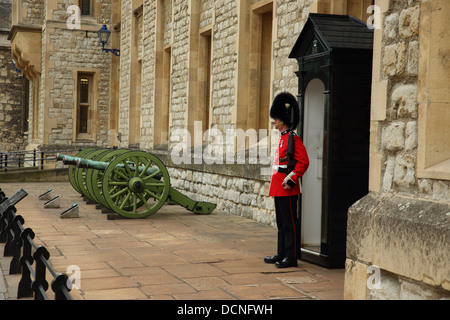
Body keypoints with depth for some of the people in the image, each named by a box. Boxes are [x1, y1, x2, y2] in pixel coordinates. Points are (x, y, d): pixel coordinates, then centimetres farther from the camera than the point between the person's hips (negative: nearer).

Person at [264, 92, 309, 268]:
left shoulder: (293, 139, -13)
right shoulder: (283, 138, 16)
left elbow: (303, 162, -19)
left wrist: (291, 180, -21)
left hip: (287, 189, -10)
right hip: (279, 188, 10)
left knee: (290, 223, -3)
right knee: (281, 223, 15)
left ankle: (291, 257, 3)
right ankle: (282, 254, 23)